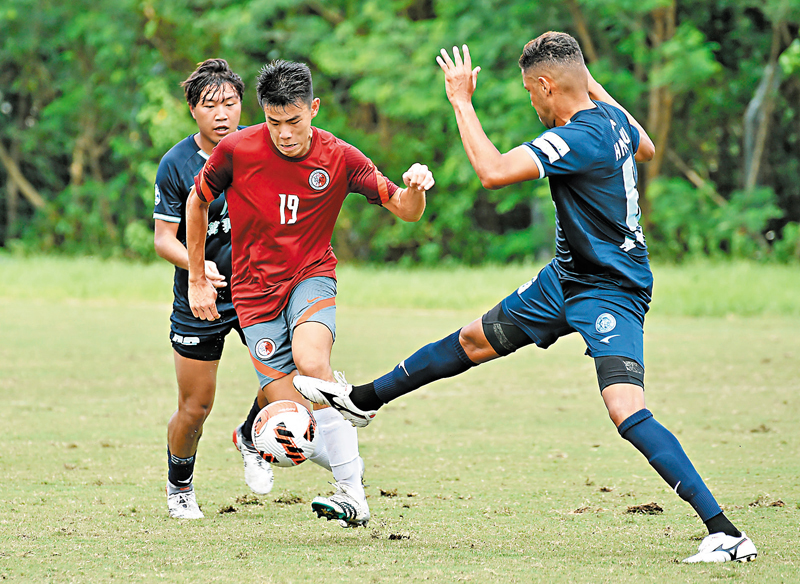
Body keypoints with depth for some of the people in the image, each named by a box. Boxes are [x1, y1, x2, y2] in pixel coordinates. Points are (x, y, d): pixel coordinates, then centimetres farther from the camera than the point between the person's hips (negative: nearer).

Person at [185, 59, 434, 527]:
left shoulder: (339, 158, -9)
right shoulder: (236, 150, -11)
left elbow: (406, 211, -4)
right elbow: (198, 202, 7)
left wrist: (415, 190, -28)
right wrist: (197, 279, 9)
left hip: (311, 277, -1)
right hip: (255, 292, 1)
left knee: (311, 362, -33)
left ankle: (352, 490, -25)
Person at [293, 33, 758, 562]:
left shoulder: (576, 138, -27)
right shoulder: (610, 117, 1)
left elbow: (494, 171, -34)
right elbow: (646, 149, 25)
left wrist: (462, 101, -22)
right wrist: (593, 86, 28)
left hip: (610, 294, -10)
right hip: (568, 279, 10)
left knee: (626, 411, -25)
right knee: (476, 341, 23)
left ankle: (726, 533, -26)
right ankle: (365, 400, 41)